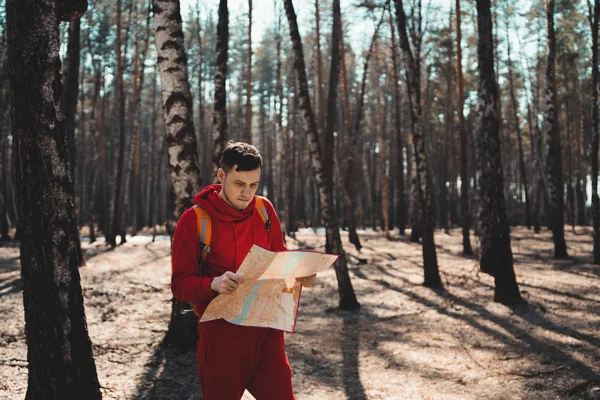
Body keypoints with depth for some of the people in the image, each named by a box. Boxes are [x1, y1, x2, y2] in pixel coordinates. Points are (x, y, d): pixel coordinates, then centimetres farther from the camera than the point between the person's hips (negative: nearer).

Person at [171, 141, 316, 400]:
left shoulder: (264, 210, 3)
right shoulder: (194, 220, -9)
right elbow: (180, 284, -10)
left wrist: (299, 274, -8)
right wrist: (213, 283, -30)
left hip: (266, 332, 3)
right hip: (221, 337, -3)